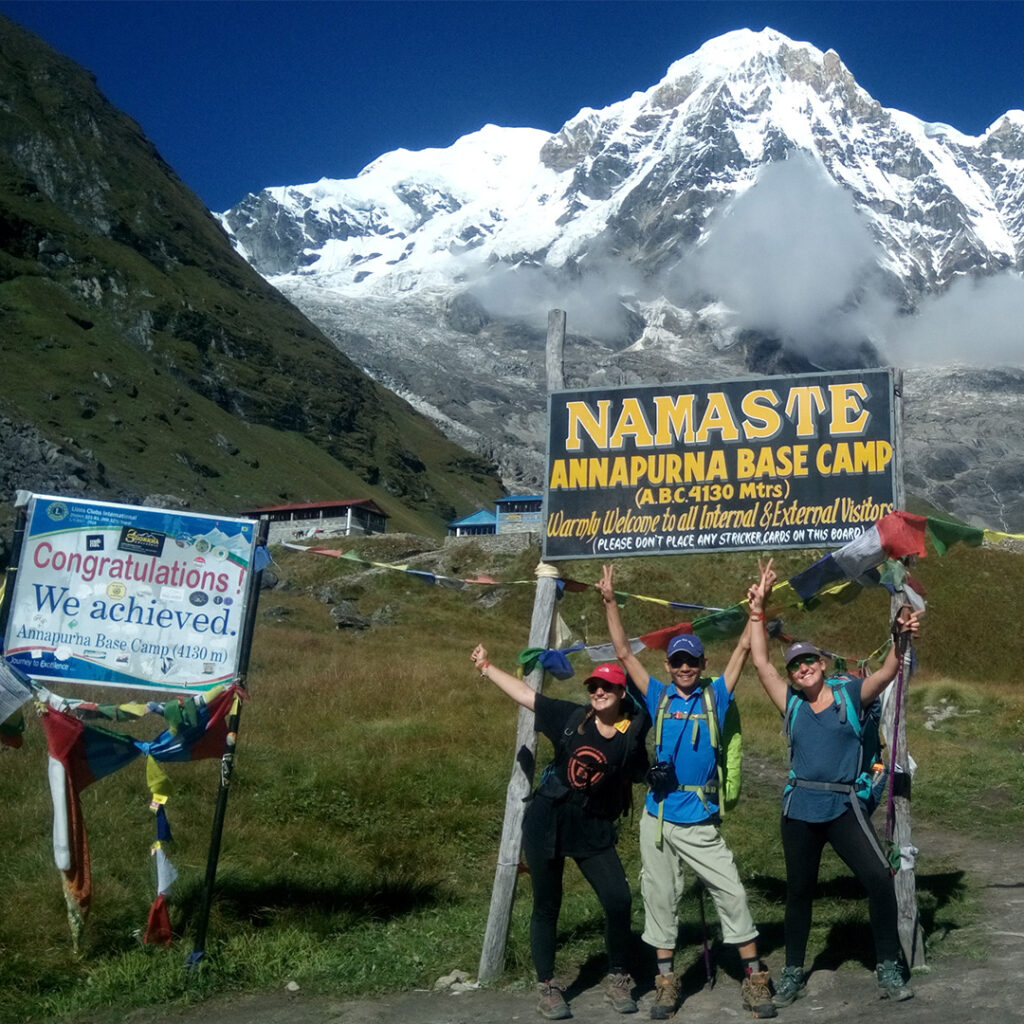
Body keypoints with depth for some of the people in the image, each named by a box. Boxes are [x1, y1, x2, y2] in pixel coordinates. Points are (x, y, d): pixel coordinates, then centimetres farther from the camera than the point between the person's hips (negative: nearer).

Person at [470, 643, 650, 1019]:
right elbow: (525, 693, 2)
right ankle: (547, 986, 21)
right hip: (547, 821, 1)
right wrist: (486, 667, 5)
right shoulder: (572, 718, -3)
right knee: (547, 906, 7)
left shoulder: (633, 735, -6)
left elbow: (643, 777, 4)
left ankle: (618, 979, 15)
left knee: (619, 899, -8)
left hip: (593, 829, 0)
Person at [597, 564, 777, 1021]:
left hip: (701, 822, -1)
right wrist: (610, 601, 1)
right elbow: (624, 652, 5)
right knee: (660, 899, 8)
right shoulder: (659, 697, 5)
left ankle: (755, 977, 9)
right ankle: (666, 980, 20)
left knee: (732, 894, -1)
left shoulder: (715, 696, 3)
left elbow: (744, 649, 4)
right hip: (657, 819, 1)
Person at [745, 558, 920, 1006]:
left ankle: (888, 969, 3)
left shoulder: (849, 693, 2)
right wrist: (758, 610, -2)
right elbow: (760, 662, 3)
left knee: (880, 879, -13)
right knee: (799, 891, 11)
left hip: (843, 808, -2)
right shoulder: (791, 703, 7)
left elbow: (887, 673, -12)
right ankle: (793, 973, 26)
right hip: (799, 809, 2)